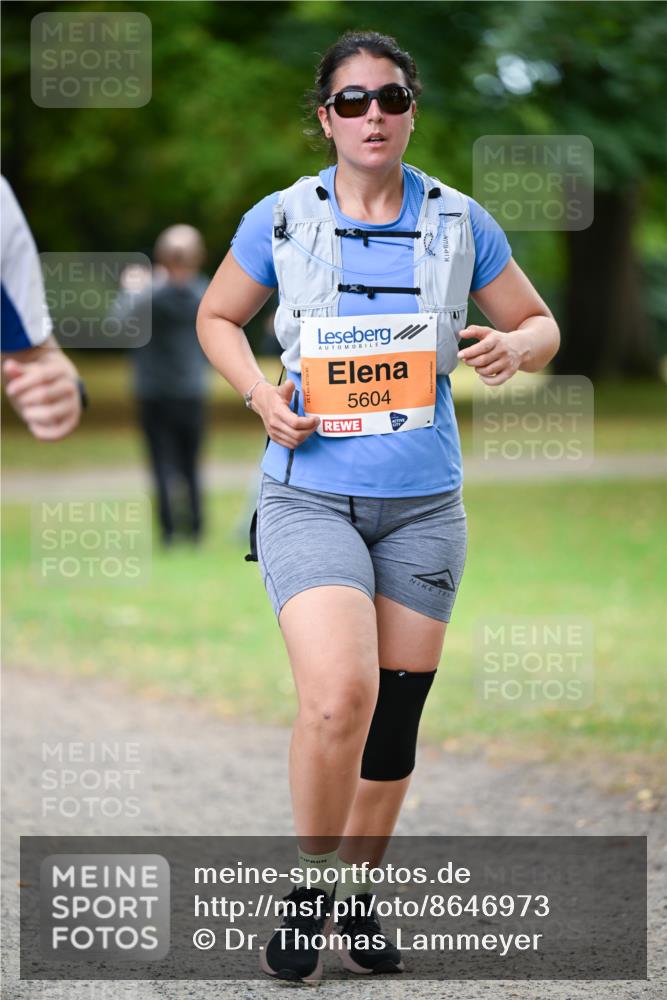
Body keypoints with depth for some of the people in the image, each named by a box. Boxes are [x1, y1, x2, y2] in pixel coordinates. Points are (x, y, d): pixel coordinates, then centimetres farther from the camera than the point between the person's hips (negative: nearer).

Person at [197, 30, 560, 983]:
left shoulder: (460, 223, 2)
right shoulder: (279, 221, -1)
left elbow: (540, 324, 13)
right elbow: (217, 316, 14)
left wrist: (514, 345, -12)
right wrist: (260, 392, -5)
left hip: (422, 505, 3)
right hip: (310, 496, -3)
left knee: (395, 713, 8)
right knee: (338, 696, -22)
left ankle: (360, 890, 28)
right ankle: (309, 884, -1)